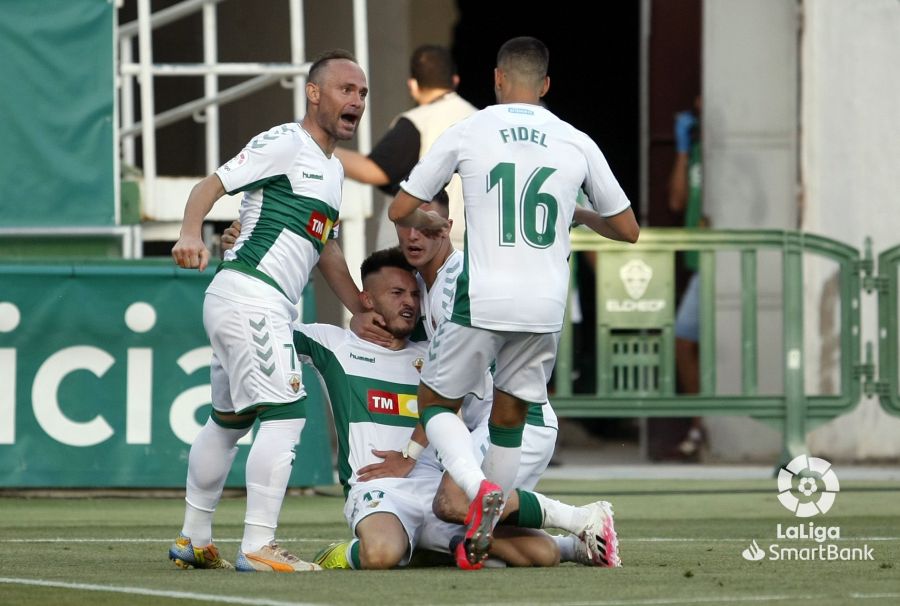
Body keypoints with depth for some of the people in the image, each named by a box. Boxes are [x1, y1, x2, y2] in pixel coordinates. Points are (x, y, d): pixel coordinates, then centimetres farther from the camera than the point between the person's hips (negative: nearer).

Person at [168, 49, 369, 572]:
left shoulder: (333, 170, 21)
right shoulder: (285, 144, -7)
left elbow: (326, 251, 28)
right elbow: (212, 185, -13)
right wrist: (191, 233, -32)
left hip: (269, 309, 11)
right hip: (249, 292, -11)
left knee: (229, 419, 17)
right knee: (286, 413, -15)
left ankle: (194, 540, 27)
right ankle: (258, 545, -17)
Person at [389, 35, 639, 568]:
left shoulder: (467, 132, 0)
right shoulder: (577, 144, 6)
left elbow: (400, 210, 7)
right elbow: (628, 229, 16)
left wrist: (430, 223, 30)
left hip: (482, 301, -2)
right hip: (545, 306, 3)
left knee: (436, 403, 15)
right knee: (510, 419, 19)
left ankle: (480, 488, -13)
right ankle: (482, 540, 18)